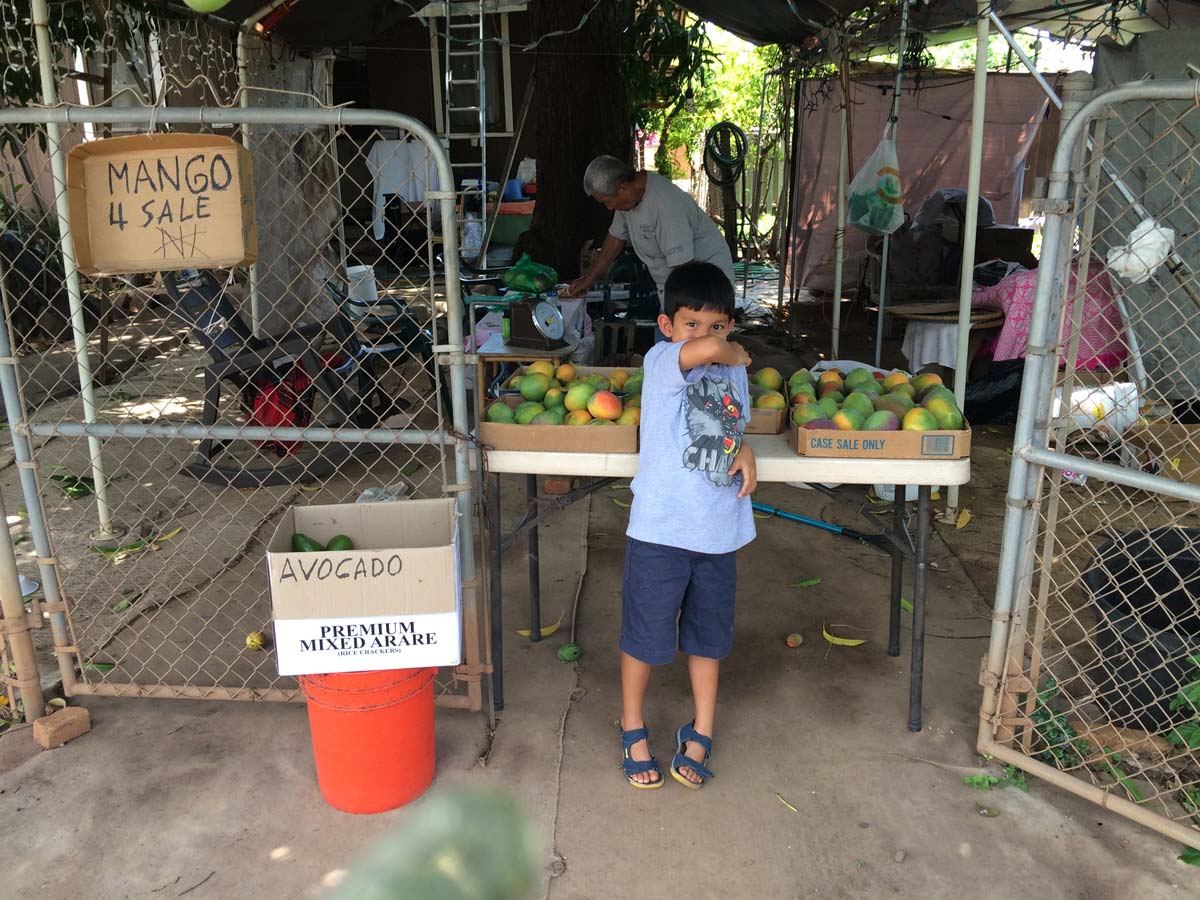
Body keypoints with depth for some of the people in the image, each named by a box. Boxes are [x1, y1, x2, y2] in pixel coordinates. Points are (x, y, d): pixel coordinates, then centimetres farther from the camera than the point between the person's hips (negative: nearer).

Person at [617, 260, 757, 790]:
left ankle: (701, 733, 37)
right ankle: (632, 727, 33)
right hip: (661, 529, -5)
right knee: (645, 634, 10)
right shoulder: (661, 361, -13)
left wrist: (744, 450, -1)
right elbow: (706, 350, -33)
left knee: (708, 635, 19)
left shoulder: (734, 373, 7)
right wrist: (732, 352, -10)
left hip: (719, 532, 6)